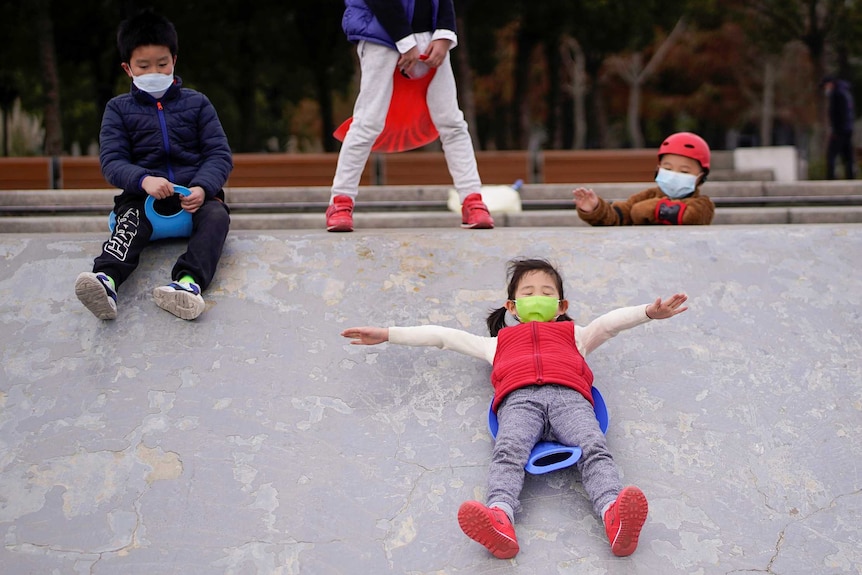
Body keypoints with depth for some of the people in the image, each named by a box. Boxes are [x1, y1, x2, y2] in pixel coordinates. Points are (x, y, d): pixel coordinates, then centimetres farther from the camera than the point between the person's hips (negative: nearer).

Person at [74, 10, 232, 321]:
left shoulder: (196, 103, 12)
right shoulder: (119, 109, 11)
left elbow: (219, 154, 4)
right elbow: (112, 161, -2)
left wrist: (202, 188, -19)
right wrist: (144, 180, -25)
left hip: (195, 193, 1)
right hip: (143, 194, 0)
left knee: (216, 215, -32)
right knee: (130, 220, -33)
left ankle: (189, 281, -59)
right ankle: (106, 279, -62)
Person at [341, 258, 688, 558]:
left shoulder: (574, 335, 43)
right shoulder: (499, 342, 44)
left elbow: (611, 321, 28)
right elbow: (441, 335, 43)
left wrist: (649, 312, 8)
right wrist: (387, 335, 38)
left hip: (569, 396, 0)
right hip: (519, 398, 0)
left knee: (594, 449, -31)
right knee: (508, 452, -34)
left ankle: (615, 519, -58)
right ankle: (500, 520, -62)